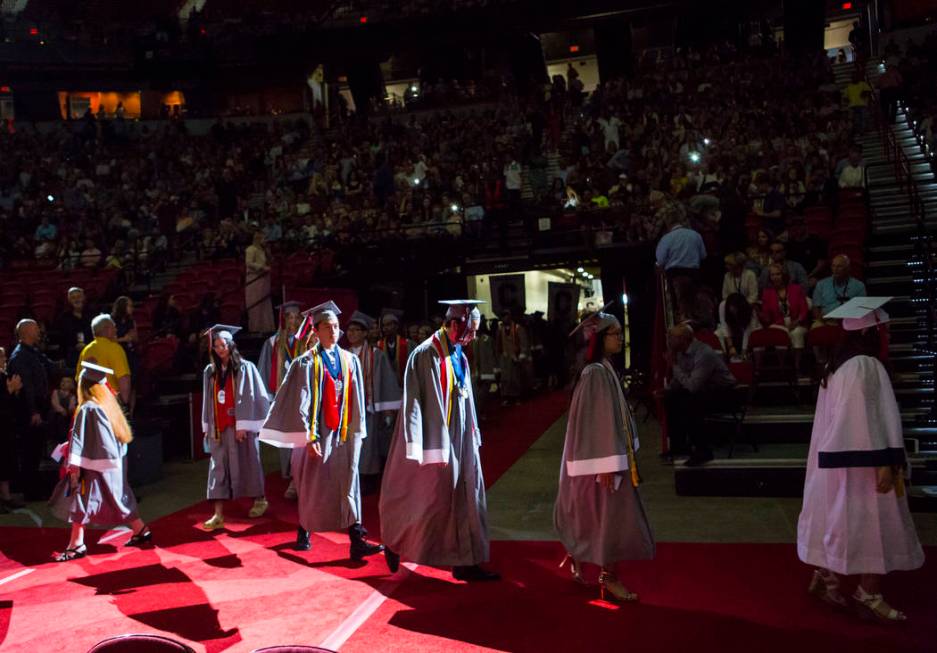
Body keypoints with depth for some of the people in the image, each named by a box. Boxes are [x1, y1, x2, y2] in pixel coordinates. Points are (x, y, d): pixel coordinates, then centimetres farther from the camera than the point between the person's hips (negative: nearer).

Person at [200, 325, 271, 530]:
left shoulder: (244, 368, -6)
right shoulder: (210, 371, 8)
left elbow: (249, 398, -9)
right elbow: (208, 401, 12)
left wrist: (243, 425, -14)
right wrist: (207, 427, 8)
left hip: (240, 426, -4)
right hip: (218, 427, 4)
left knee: (246, 463, 7)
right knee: (218, 467, -1)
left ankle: (259, 500, 28)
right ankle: (218, 514, -2)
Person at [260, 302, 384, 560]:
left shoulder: (350, 360, 5)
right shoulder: (306, 363, -6)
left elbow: (357, 400, 8)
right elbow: (301, 403, -8)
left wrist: (358, 432, 5)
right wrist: (309, 437, -13)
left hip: (344, 433, 3)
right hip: (316, 434, -3)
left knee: (349, 487, -2)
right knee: (311, 488, 10)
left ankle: (356, 542, -4)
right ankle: (303, 533, 31)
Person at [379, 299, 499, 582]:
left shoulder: (458, 355, 9)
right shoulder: (426, 354, -16)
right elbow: (414, 403, -16)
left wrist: (472, 436, 14)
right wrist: (427, 449, -18)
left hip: (460, 440, 8)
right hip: (437, 440, -8)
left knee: (465, 500, 8)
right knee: (429, 500, 3)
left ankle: (466, 562, 16)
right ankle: (394, 540, 26)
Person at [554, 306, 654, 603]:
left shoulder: (606, 369, 9)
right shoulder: (596, 372, -20)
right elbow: (596, 420, -22)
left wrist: (619, 457, 18)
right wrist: (606, 465, -23)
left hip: (611, 453, 9)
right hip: (601, 457, -9)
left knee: (597, 517, 19)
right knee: (611, 517, -1)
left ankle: (576, 557, 34)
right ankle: (608, 579, 11)